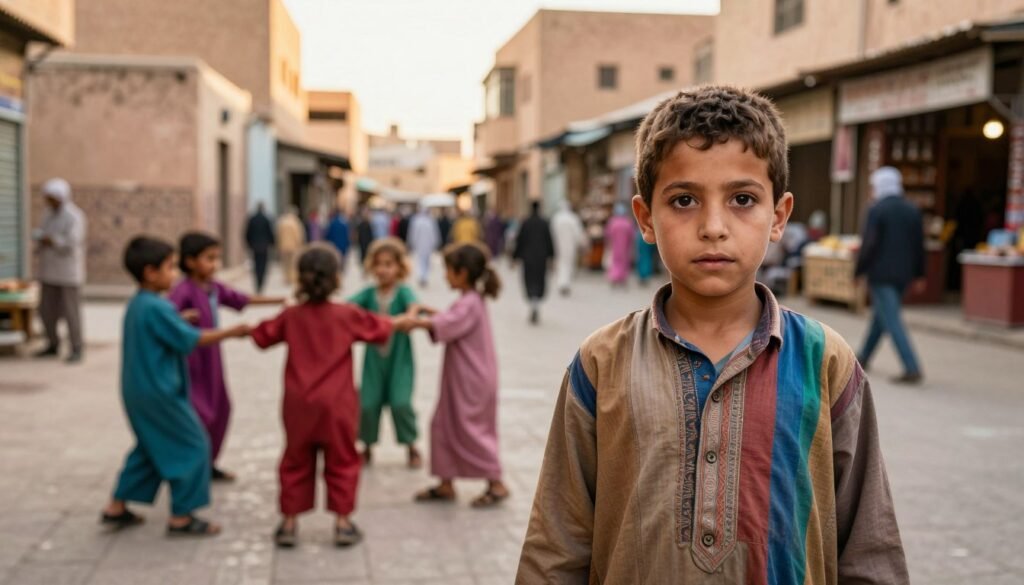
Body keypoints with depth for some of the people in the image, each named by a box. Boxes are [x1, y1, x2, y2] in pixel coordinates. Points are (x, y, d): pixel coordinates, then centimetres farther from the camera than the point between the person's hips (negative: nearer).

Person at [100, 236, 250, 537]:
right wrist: (230, 332, -12)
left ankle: (117, 508, 27)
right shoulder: (157, 308, -20)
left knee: (150, 448, 23)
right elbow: (190, 340, -18)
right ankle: (181, 517, 5)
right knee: (192, 447, 0)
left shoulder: (135, 305, 9)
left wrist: (182, 320, 14)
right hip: (160, 393, -10)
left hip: (137, 391, 10)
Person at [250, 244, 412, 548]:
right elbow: (380, 328, 7)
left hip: (299, 405, 2)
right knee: (342, 463, 9)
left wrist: (245, 328, 35)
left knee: (296, 463, 12)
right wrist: (404, 320, 26)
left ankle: (289, 522, 15)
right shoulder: (347, 315, -6)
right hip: (336, 405, -2)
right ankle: (343, 522, 10)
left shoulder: (291, 316, -1)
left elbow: (261, 336, 12)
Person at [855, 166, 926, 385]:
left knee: (892, 321, -6)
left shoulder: (877, 210, -11)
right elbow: (919, 245, 10)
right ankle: (864, 357, 33)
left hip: (881, 274, -7)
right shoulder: (912, 210, 8)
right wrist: (919, 274, 17)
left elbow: (869, 244, -15)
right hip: (903, 274, 7)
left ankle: (912, 369, -12)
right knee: (880, 317, 20)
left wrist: (859, 271, -5)